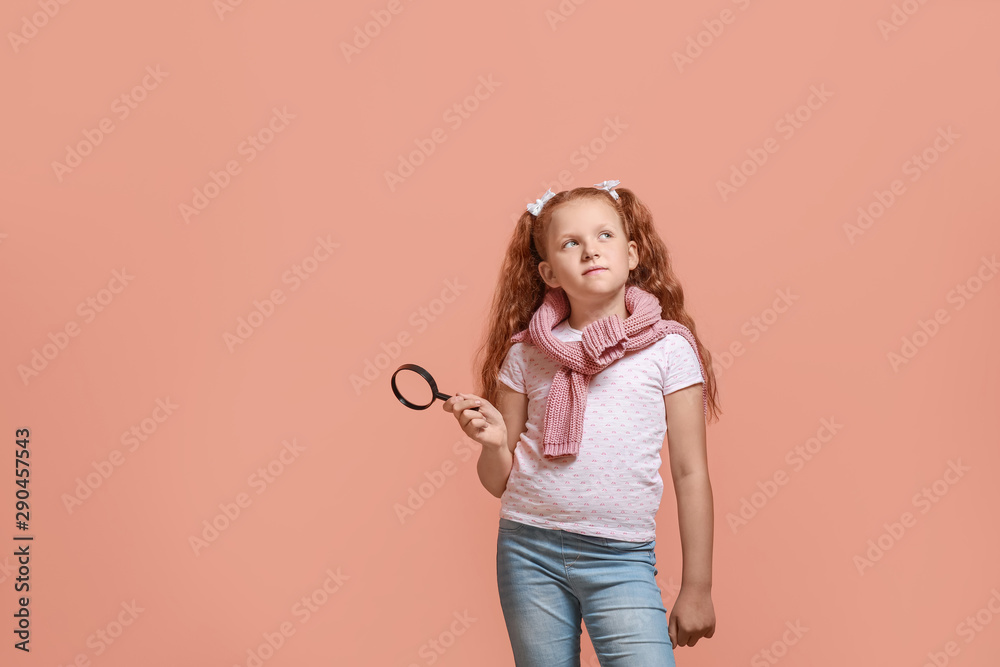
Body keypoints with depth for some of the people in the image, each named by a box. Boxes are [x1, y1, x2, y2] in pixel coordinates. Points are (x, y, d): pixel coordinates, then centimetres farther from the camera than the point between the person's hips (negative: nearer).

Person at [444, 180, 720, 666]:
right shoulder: (525, 353, 4)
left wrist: (697, 588, 2)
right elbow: (500, 482, 9)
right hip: (527, 549, 2)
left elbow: (690, 473, 1)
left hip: (620, 556, -2)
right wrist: (493, 442, -13)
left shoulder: (668, 347, -1)